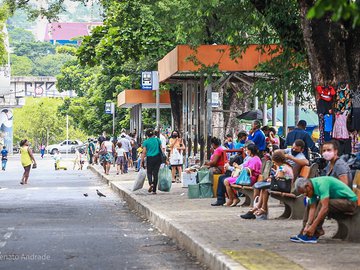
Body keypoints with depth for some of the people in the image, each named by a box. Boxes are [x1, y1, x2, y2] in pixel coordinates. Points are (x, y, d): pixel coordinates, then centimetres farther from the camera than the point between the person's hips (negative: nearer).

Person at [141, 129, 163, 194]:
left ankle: (151, 183, -17)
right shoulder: (157, 140, 4)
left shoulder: (146, 142, -3)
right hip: (158, 158, 2)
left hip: (150, 158, -2)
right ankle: (154, 190, 7)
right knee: (155, 173, 7)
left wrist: (142, 161, -1)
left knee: (149, 172, 13)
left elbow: (144, 153, -5)